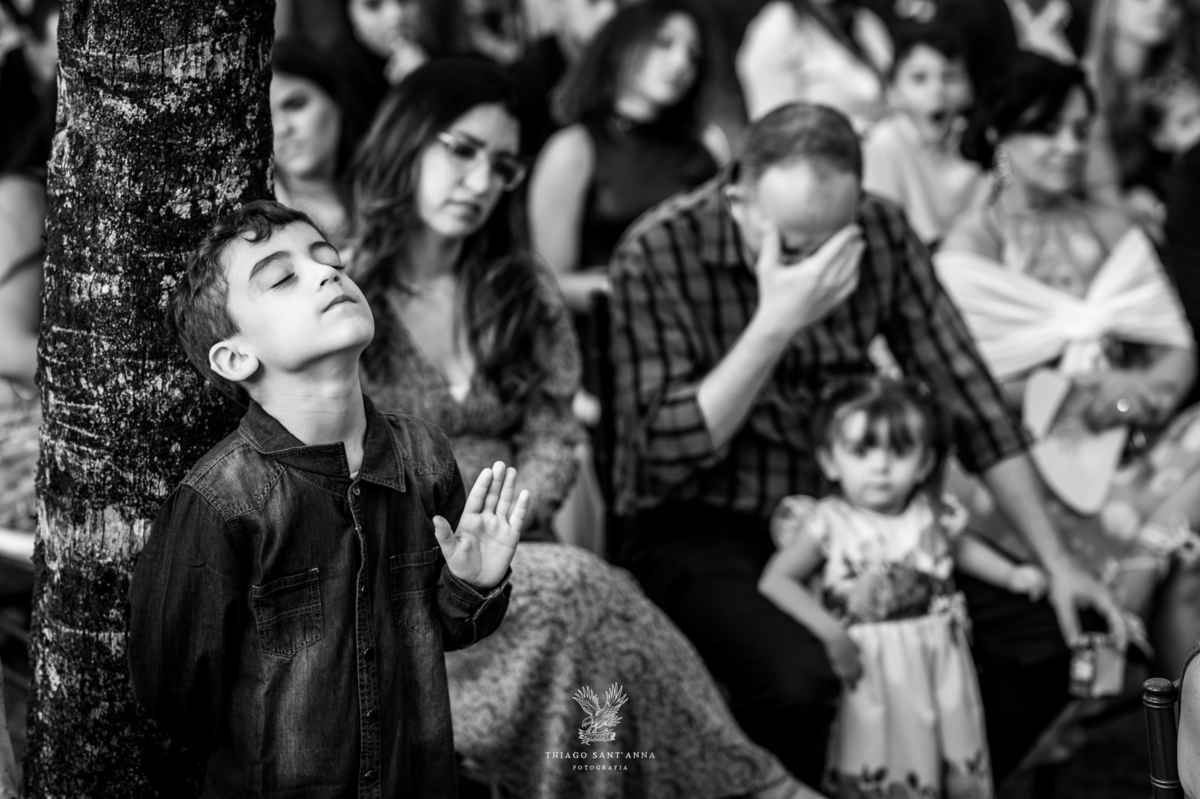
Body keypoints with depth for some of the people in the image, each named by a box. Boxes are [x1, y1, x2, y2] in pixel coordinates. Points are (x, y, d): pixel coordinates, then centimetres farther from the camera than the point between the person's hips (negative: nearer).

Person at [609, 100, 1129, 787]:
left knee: (1042, 644, -9)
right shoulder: (658, 254, -17)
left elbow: (965, 393, 1)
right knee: (801, 679, -34)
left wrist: (1056, 560, -1)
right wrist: (776, 323, -29)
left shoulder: (882, 234, -5)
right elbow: (671, 452, -21)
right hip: (705, 530, -5)